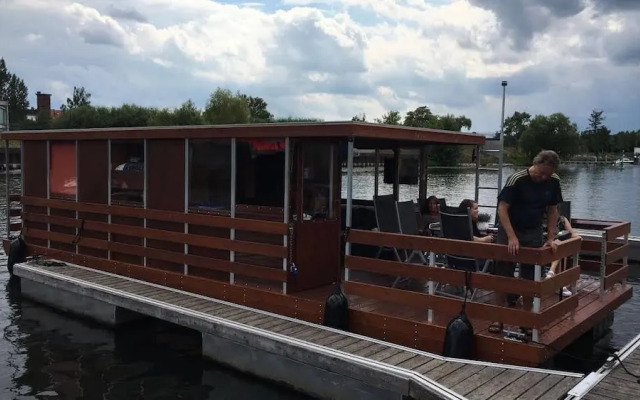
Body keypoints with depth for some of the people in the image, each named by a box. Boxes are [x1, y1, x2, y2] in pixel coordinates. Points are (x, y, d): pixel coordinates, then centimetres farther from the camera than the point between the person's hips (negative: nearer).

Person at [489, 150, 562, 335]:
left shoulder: (553, 181, -5)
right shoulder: (517, 179, -20)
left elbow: (552, 210, 3)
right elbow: (502, 209, -21)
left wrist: (551, 239, -5)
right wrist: (512, 237, -28)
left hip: (534, 233, 4)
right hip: (509, 231, -4)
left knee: (530, 278, 6)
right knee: (503, 275, -1)